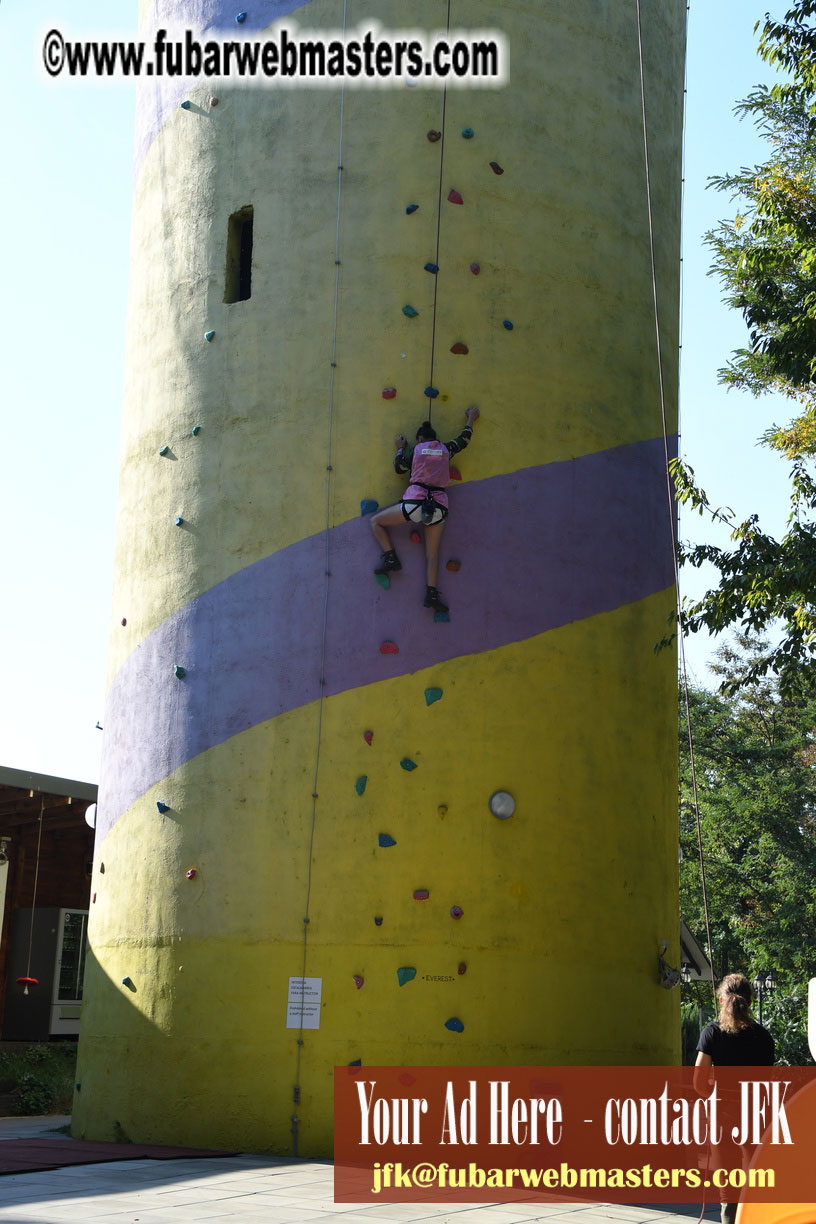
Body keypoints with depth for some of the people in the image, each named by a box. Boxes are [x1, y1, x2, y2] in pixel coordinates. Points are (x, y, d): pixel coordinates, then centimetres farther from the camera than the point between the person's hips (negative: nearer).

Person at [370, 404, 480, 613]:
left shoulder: (416, 450, 5)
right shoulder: (445, 449, 12)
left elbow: (399, 469, 16)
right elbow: (464, 439, 30)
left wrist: (400, 448, 30)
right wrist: (470, 419, 46)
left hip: (414, 503, -3)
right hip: (438, 507, 3)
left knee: (376, 521, 15)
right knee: (432, 554, 8)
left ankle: (390, 558, 2)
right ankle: (431, 594, -4)